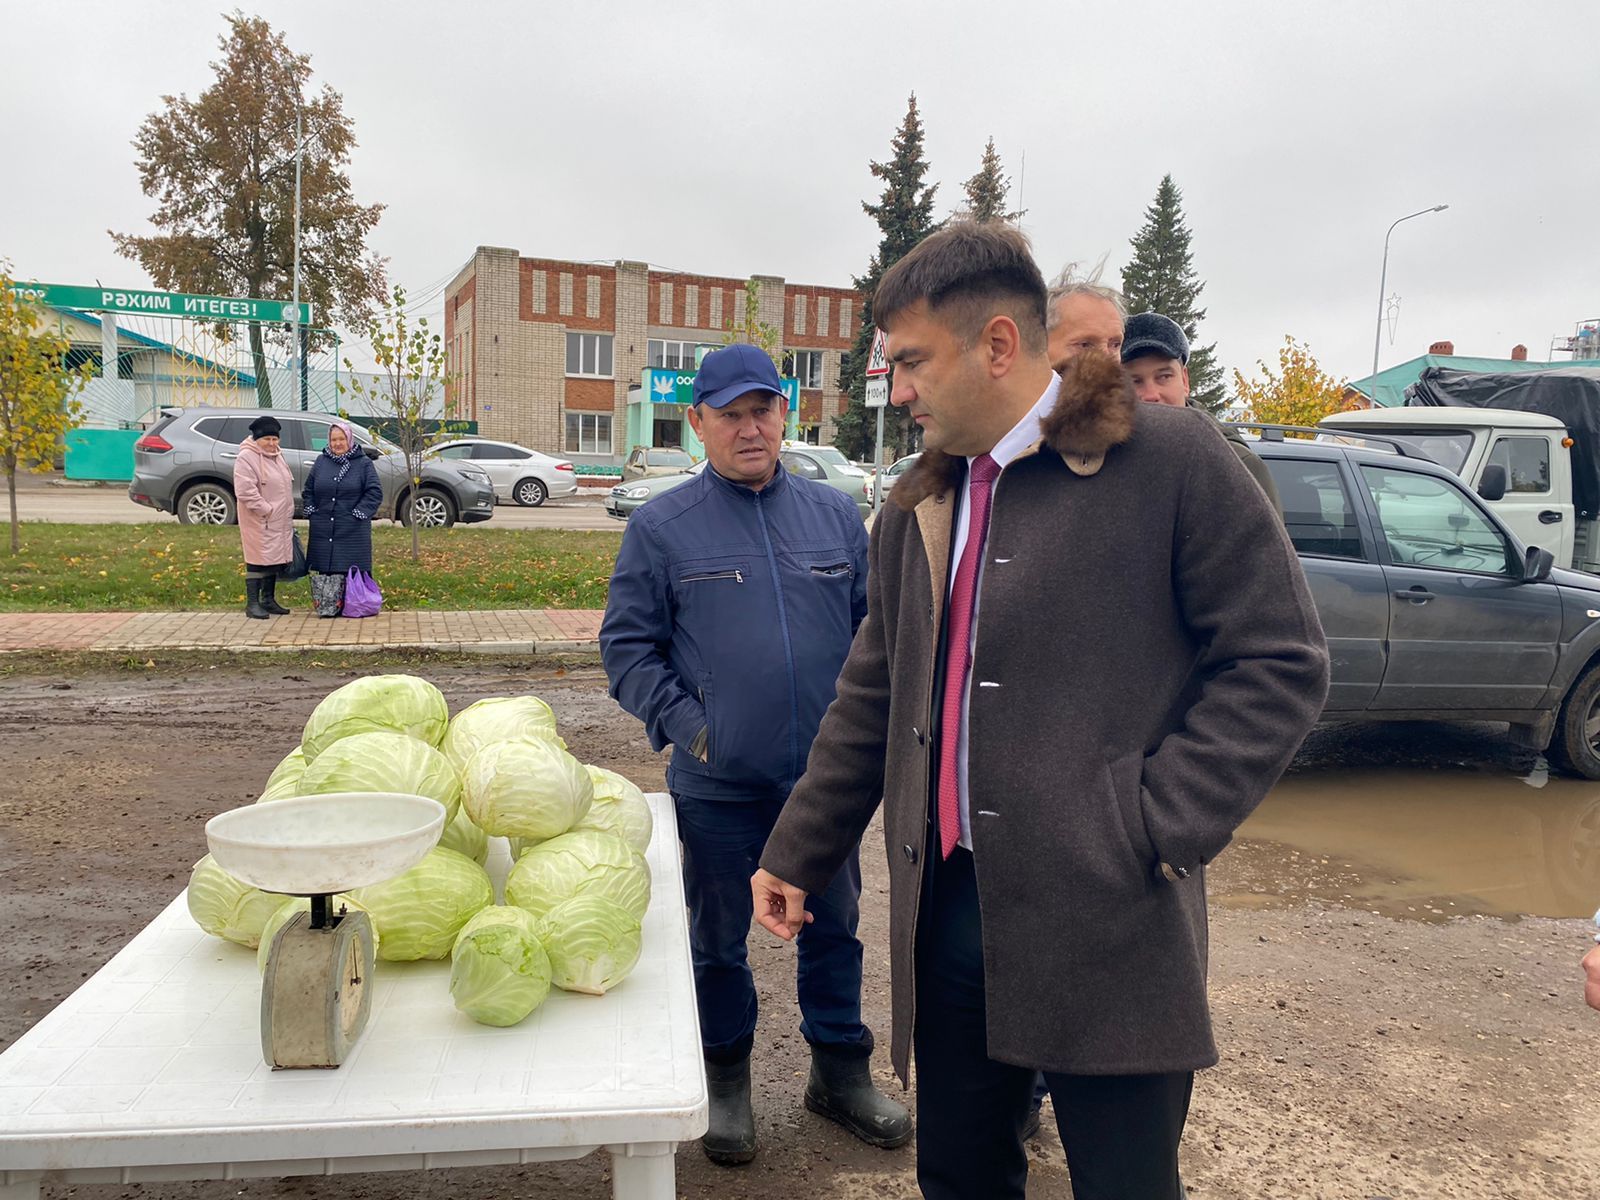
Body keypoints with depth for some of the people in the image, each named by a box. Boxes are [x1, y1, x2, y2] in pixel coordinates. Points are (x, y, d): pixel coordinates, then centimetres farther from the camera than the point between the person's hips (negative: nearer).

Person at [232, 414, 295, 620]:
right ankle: (252, 604, 0)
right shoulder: (246, 458, -13)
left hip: (280, 521, 8)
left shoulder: (276, 456, 15)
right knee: (258, 560, -6)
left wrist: (288, 514, 18)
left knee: (275, 559, 12)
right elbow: (245, 491, -21)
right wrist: (266, 510, -20)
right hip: (259, 522, -8)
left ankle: (268, 600, 22)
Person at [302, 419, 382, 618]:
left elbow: (375, 492, -3)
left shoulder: (363, 463, 1)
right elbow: (308, 489, 20)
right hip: (322, 529, 3)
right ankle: (323, 607, 10)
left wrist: (359, 513, -9)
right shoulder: (321, 462, 12)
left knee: (349, 570, -4)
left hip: (352, 531, -3)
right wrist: (311, 510, 7)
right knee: (321, 569, 3)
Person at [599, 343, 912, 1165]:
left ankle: (841, 1072, 37)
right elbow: (627, 646, -2)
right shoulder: (661, 528, -3)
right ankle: (726, 1081, 36)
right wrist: (685, 724, -12)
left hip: (828, 777, 3)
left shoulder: (835, 514, 5)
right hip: (718, 786, -2)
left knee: (835, 927, 16)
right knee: (719, 939, 14)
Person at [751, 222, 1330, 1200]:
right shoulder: (918, 508, 11)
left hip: (1109, 925, -5)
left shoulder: (1171, 458, -7)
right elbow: (871, 705, 16)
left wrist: (1162, 828, -14)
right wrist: (797, 858, 17)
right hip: (948, 911, 6)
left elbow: (1282, 660, -7)